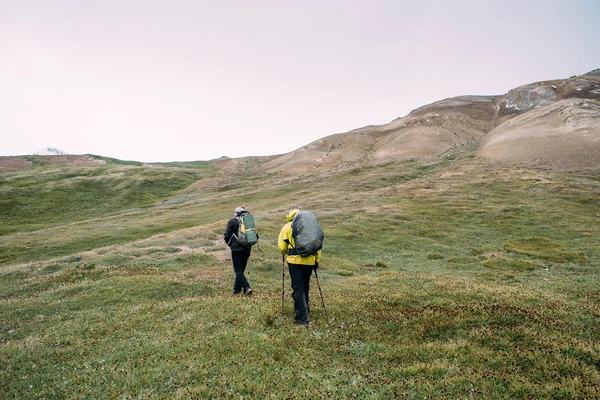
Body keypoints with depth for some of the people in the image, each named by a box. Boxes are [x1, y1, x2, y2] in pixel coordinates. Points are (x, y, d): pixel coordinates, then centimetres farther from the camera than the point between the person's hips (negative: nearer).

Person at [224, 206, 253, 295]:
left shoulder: (232, 221, -3)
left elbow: (226, 236, -5)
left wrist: (231, 245, 11)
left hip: (236, 249, -4)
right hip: (247, 249, 4)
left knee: (238, 270, -2)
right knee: (241, 270, 16)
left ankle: (246, 287, -18)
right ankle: (237, 289, 22)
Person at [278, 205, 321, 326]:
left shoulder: (287, 227, 2)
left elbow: (281, 246, 0)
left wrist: (286, 252, 22)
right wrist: (317, 260, 17)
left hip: (295, 261, -3)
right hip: (309, 261, 3)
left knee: (298, 288, 1)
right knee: (305, 287, 22)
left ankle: (303, 318, -2)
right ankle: (305, 309, 36)